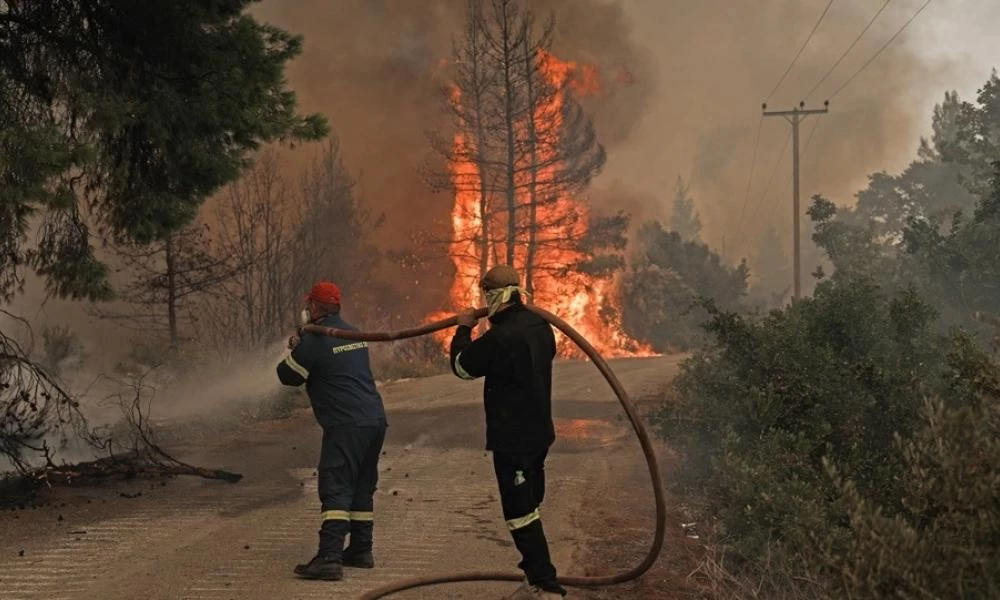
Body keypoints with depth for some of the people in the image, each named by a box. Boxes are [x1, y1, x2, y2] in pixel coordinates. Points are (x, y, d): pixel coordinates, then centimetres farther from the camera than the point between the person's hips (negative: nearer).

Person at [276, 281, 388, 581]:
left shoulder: (314, 340, -8)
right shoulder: (353, 334, 19)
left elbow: (288, 375, 2)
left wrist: (294, 351, 20)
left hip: (346, 425, -9)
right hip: (376, 419, 9)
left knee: (336, 490, -12)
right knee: (362, 488, 17)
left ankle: (329, 558, -19)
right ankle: (361, 550, 23)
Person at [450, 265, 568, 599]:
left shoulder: (499, 338, -23)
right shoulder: (540, 326, 4)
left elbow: (461, 365, -9)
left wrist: (463, 329, 8)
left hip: (511, 439, -9)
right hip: (539, 433, 9)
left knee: (520, 513, -4)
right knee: (529, 508, 19)